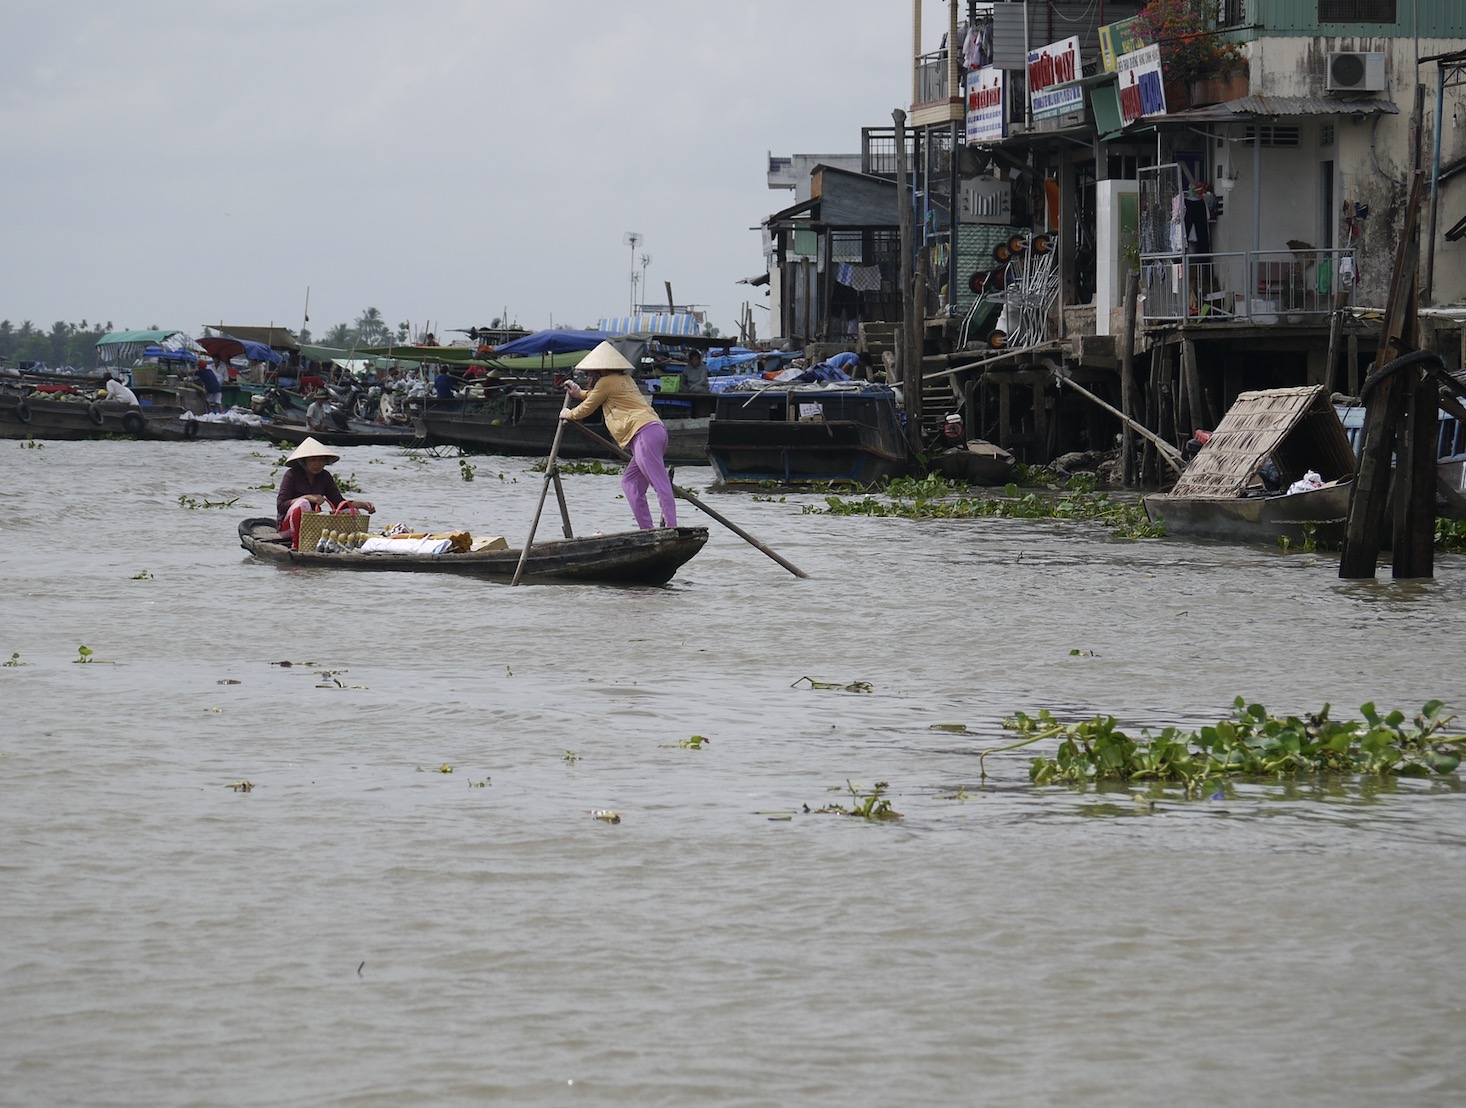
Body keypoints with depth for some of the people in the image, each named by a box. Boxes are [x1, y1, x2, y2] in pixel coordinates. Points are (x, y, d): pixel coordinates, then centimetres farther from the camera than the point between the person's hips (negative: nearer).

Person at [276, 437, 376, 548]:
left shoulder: (324, 476, 6)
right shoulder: (292, 475, -10)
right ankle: (296, 544, -30)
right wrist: (307, 497, -29)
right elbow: (280, 506, -19)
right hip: (287, 524, -6)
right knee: (303, 503, -37)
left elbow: (339, 502, 0)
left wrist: (361, 504, -17)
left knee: (352, 511, -8)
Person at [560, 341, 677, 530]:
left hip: (644, 433, -9)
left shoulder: (606, 382, 2)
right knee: (630, 482, 12)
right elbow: (599, 398, 46)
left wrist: (569, 414, 32)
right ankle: (646, 530, 4)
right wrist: (580, 393, 51)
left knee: (660, 484, -16)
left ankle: (671, 527, -25)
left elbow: (587, 408, 14)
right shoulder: (625, 379, 27)